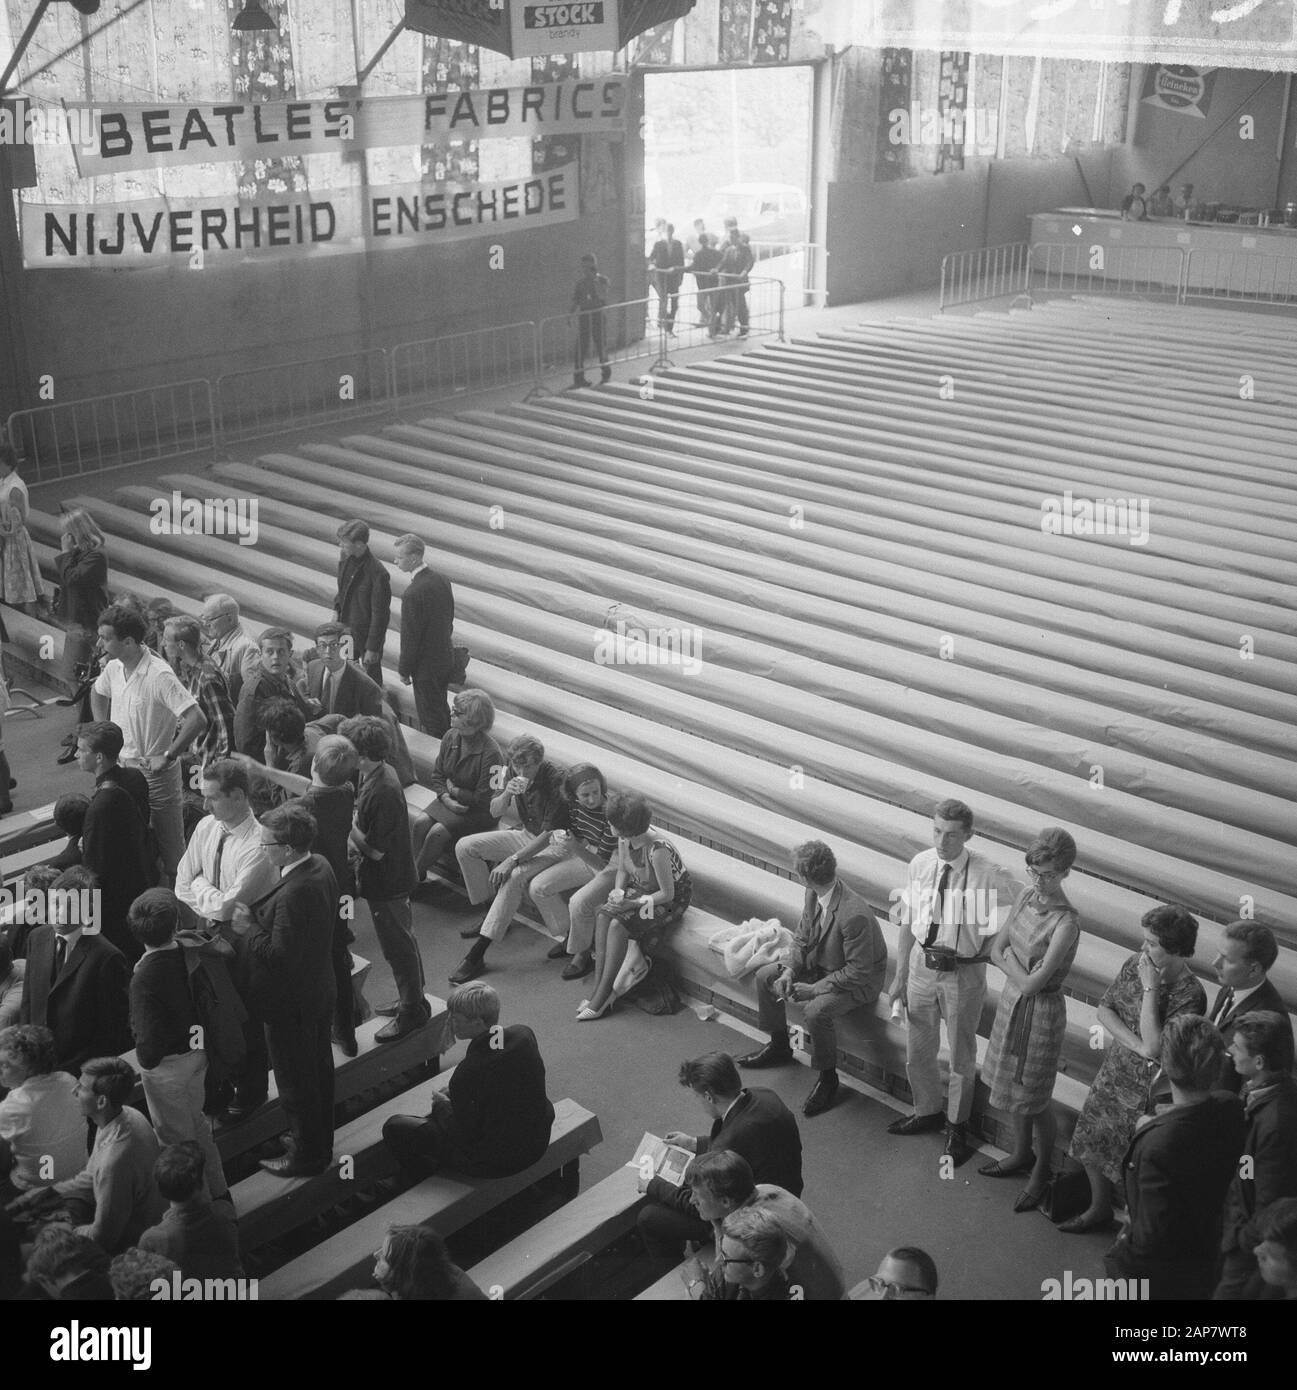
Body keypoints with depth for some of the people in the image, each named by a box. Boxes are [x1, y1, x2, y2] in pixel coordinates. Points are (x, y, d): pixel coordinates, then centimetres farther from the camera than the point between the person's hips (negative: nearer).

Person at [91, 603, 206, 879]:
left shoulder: (160, 676, -24)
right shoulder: (113, 668, 0)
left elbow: (197, 720, -31)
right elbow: (98, 694, 24)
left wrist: (167, 757, -26)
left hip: (155, 771, -7)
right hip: (122, 765, 8)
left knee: (169, 845, 3)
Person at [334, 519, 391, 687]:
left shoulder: (377, 574, -28)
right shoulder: (347, 559, -5)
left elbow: (380, 615, -22)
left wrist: (372, 649, -19)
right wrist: (337, 609, 1)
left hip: (366, 633, -7)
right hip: (346, 628, 7)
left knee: (371, 678, 10)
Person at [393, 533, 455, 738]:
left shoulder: (412, 593, -27)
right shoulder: (442, 579, -1)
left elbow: (410, 636, -21)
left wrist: (404, 671, -9)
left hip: (426, 667, -9)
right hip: (445, 658, 9)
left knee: (430, 719, 6)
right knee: (441, 709, 24)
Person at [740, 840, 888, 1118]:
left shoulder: (854, 915, -36)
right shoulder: (813, 895, -10)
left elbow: (858, 972, -30)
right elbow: (802, 936, 5)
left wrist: (815, 989, -26)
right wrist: (789, 969, -11)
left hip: (859, 982, -9)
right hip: (819, 964, 9)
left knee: (816, 1011, -33)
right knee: (765, 976, 4)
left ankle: (828, 1078, -8)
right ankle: (779, 1046, 24)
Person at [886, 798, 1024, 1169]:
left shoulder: (988, 875, -19)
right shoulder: (919, 865, -7)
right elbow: (908, 922, 2)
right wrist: (901, 975, 4)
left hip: (963, 972, -4)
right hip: (922, 964, 4)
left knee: (961, 1056, 14)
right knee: (918, 1051, 19)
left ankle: (957, 1129, 36)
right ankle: (928, 1111, 46)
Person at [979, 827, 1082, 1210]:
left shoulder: (1066, 922, -26)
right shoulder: (1027, 897, -3)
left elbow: (1033, 984, -26)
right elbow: (995, 950, 3)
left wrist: (1010, 958, -12)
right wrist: (1022, 969, -13)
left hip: (1041, 1011, -7)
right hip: (1011, 1000, 7)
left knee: (1035, 1098, 9)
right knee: (1012, 1087, 22)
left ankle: (1043, 1169, 31)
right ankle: (1022, 1154, 43)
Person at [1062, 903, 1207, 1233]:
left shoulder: (1190, 996, -25)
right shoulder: (1134, 964, -6)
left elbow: (1154, 1047, -29)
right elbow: (1104, 1009, 0)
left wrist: (1150, 989, -29)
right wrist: (1138, 1046, -15)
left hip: (1147, 1089, -6)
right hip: (1113, 1072, 6)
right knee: (1092, 1145, 19)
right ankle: (1099, 1208, 43)